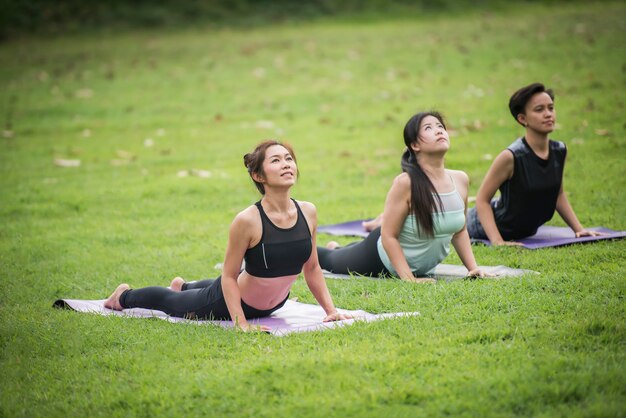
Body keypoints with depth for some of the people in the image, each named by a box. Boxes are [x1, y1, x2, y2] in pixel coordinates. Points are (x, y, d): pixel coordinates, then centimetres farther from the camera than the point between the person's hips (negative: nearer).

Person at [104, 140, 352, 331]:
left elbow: (312, 267, -4)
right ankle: (125, 295, 53)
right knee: (170, 303, 23)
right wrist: (241, 324, -30)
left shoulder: (308, 213, -18)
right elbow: (229, 277, -24)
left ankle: (183, 287, 69)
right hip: (232, 301, -5)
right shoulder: (248, 220, -34)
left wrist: (330, 310, -6)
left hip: (273, 304, 5)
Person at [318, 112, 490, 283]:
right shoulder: (406, 183, -32)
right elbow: (389, 236, -28)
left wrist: (473, 267, -6)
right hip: (383, 259, -6)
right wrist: (409, 278, -33)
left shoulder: (461, 180, -14)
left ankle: (337, 249, 63)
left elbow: (460, 231, 0)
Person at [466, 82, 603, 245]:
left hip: (526, 231, 7)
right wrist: (497, 241, -35)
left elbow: (559, 195, 6)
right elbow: (482, 199, -26)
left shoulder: (559, 151, -11)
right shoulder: (511, 157, -32)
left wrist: (579, 229, -1)